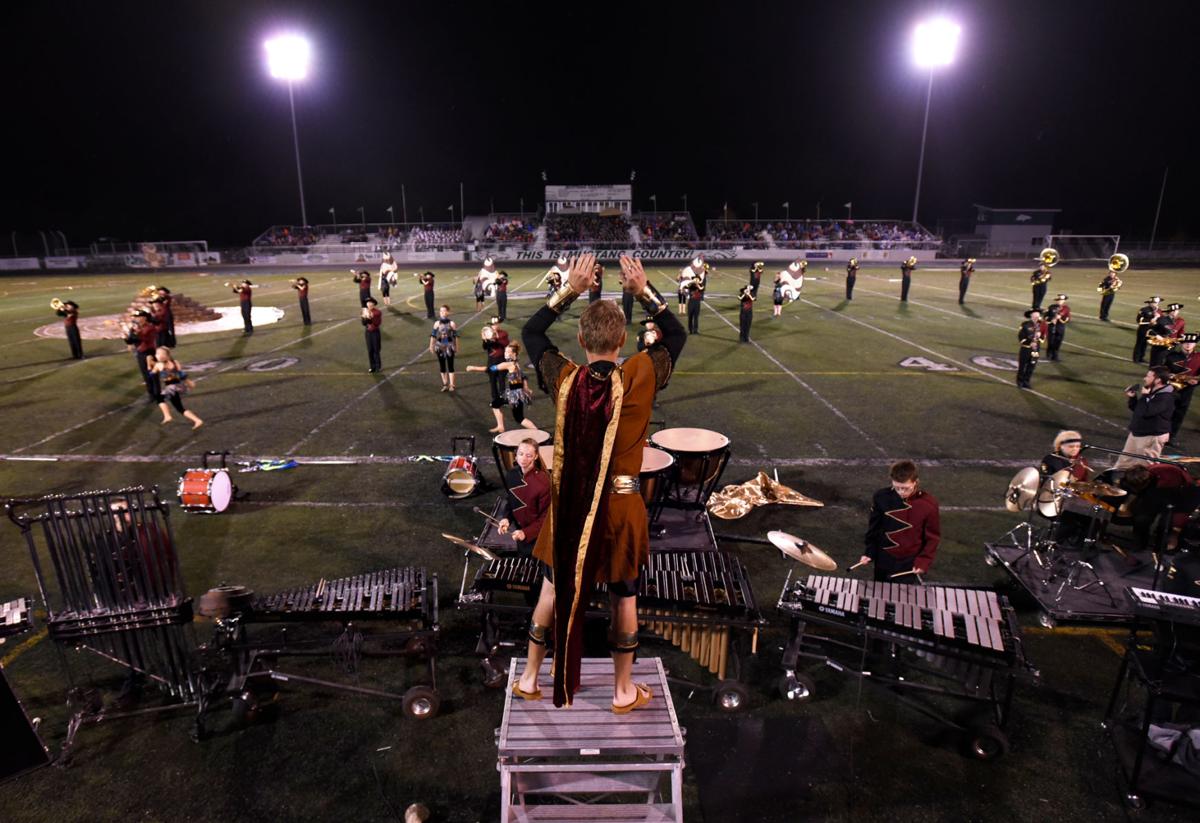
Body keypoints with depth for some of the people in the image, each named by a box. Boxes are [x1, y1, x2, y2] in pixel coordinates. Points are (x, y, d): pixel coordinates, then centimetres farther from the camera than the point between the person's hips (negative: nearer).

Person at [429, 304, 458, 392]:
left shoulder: (451, 323, -8)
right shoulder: (437, 323, -2)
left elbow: (455, 336, -2)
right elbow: (433, 335, 4)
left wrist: (456, 346, 1)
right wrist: (431, 345, 4)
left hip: (449, 346, -3)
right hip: (440, 347, 3)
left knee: (450, 365, 1)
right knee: (442, 366, 9)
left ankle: (451, 385, 8)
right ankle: (445, 384, 21)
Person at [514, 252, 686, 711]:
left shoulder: (564, 380, -14)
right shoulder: (639, 380, -18)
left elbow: (531, 332, 3)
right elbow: (676, 335, -1)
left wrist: (569, 290, -2)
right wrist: (643, 291, -5)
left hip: (569, 500, 2)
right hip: (620, 503, -2)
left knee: (555, 588, 19)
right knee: (623, 595, 15)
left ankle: (530, 679, 36)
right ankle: (623, 691, 33)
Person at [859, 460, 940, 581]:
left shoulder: (928, 504, -16)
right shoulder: (882, 497, -14)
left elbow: (933, 536, -6)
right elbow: (873, 527, -1)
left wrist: (923, 561, -14)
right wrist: (868, 552, -5)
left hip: (910, 562, -1)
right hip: (884, 559, 1)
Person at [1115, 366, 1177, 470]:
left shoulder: (1165, 397, -24)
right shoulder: (1151, 391, 6)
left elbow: (1146, 412, -33)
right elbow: (1136, 409, 16)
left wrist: (1144, 396, -20)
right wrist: (1132, 398, -1)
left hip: (1152, 437, -9)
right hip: (1137, 433, 9)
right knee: (1125, 460, 21)